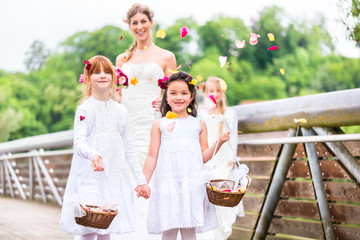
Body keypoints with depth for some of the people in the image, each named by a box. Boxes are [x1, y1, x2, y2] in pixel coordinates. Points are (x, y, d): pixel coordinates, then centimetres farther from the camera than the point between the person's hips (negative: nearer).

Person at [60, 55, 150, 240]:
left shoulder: (120, 110, 9)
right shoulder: (85, 109, -3)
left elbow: (128, 149, 14)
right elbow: (79, 141, -15)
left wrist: (141, 180, 14)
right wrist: (93, 154, -37)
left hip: (115, 176, 4)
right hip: (90, 176, -4)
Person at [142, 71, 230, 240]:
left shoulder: (199, 125, 11)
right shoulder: (160, 125, 6)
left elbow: (203, 156, 12)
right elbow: (152, 156, 8)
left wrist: (219, 143, -2)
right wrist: (143, 182, 5)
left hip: (192, 183, 1)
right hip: (168, 182, -1)